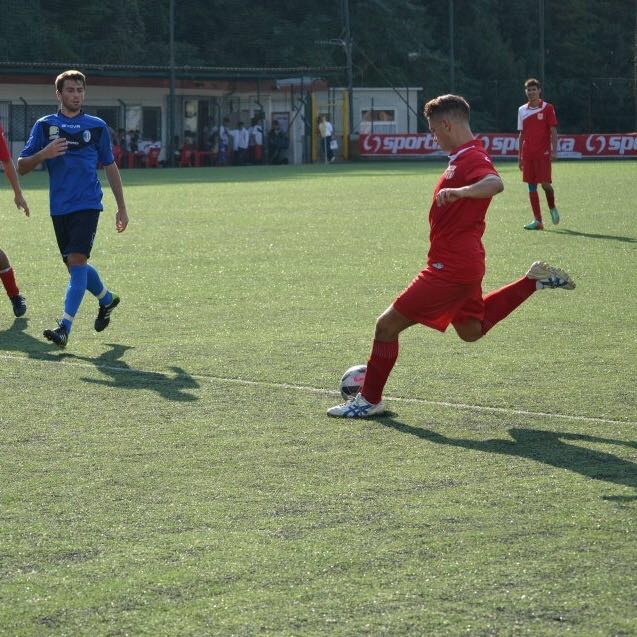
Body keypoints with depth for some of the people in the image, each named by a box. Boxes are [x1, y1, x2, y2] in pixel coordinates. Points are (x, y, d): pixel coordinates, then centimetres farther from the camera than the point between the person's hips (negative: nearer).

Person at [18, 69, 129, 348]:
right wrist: (43, 154, -17)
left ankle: (64, 327, -19)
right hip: (59, 207, 3)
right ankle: (107, 299, 39)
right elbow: (21, 166, 3)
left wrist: (121, 208, 13)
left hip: (87, 204, -3)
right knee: (74, 264, 11)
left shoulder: (96, 126, 5)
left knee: (76, 260, -16)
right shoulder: (44, 125, 5)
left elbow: (110, 166, 14)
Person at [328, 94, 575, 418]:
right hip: (464, 263, 10)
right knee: (470, 330, 28)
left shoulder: (472, 158, -21)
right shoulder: (463, 156, 11)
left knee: (388, 325, -5)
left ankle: (369, 400, 6)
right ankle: (534, 281, 21)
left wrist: (458, 191, -57)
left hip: (450, 267, -10)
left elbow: (495, 183, -43)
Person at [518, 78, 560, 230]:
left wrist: (554, 150, -11)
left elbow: (553, 131, -2)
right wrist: (519, 156, 10)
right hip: (528, 153, 4)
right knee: (531, 186, 1)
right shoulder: (522, 110, 11)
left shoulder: (547, 108, 0)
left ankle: (552, 208, 19)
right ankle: (537, 220, 3)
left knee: (545, 183, -11)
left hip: (543, 152, -4)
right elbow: (521, 135, 14)